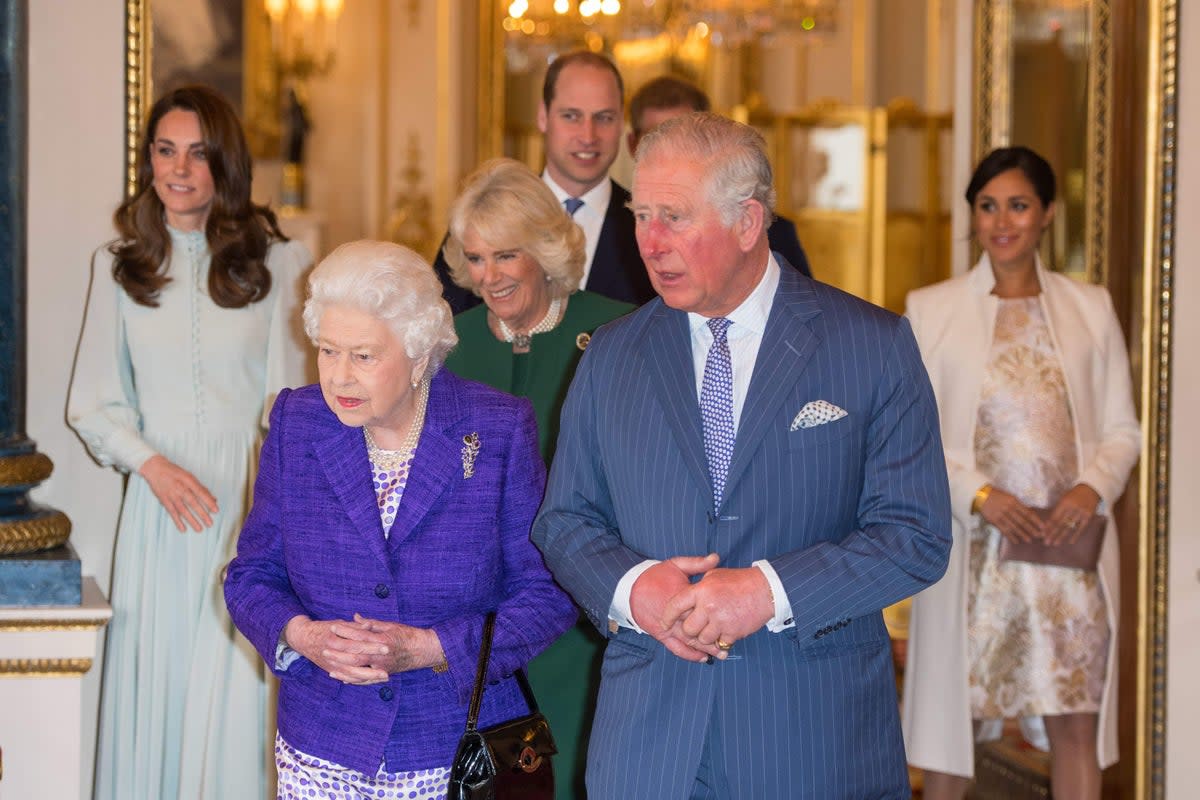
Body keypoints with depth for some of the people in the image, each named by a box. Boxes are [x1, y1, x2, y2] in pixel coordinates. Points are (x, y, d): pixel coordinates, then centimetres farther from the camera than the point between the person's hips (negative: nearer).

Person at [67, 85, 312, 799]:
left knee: (236, 702, -2)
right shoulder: (119, 265, 8)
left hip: (250, 499, -2)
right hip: (159, 504, 2)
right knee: (154, 689, 6)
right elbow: (93, 405, 9)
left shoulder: (279, 261, 0)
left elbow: (292, 403, -1)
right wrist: (152, 463, -8)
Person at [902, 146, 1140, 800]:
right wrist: (978, 494, -14)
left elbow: (1122, 429, 9)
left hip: (1069, 545, 1)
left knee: (1077, 720, 2)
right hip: (971, 547, -1)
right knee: (950, 714, 6)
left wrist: (1094, 486, -11)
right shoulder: (931, 310, 3)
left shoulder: (1090, 309, 9)